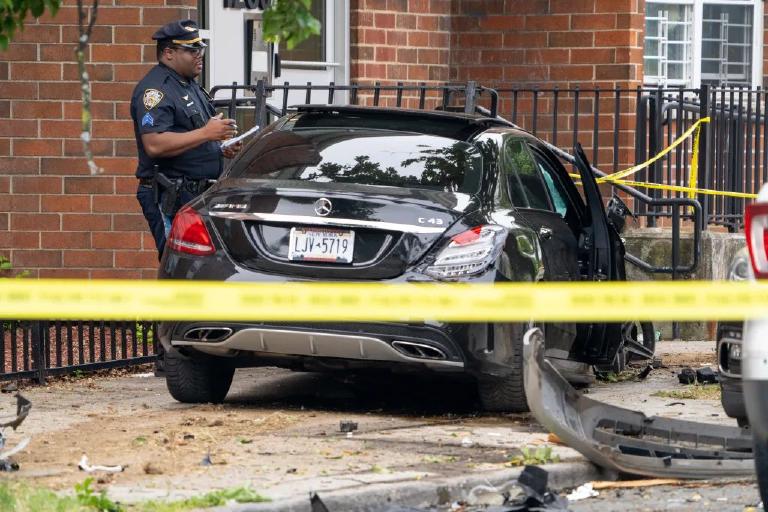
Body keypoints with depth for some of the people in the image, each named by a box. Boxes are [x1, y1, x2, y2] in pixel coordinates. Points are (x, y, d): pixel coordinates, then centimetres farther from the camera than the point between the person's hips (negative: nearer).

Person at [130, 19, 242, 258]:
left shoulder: (190, 86, 21)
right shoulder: (155, 89, -11)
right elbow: (154, 144, -24)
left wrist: (222, 149, 13)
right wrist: (205, 134, -22)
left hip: (199, 193, 10)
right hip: (170, 199, -10)